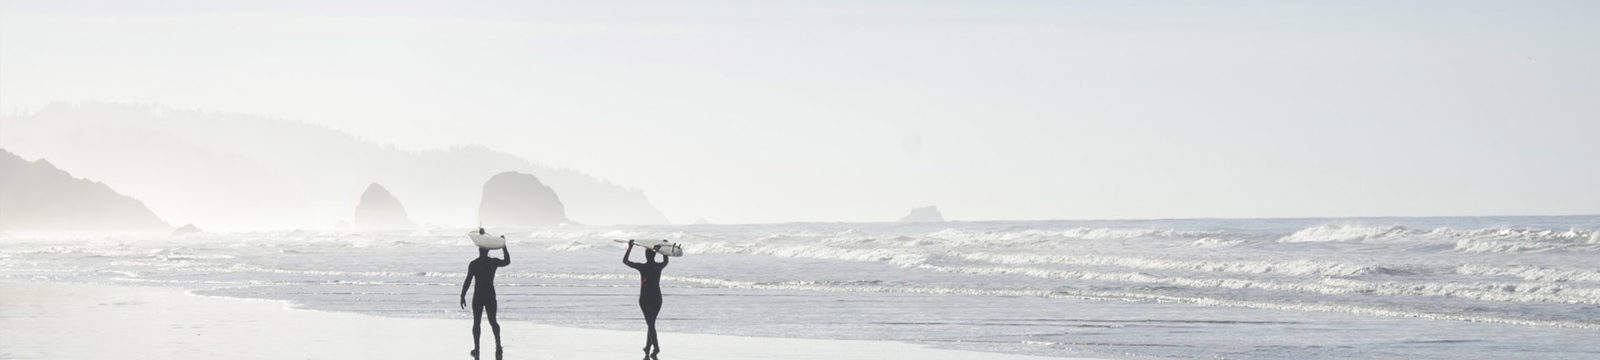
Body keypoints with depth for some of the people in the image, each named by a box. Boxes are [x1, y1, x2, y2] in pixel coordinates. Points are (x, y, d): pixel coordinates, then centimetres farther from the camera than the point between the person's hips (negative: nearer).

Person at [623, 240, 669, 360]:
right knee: (651, 324, 12)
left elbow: (625, 261, -2)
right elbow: (666, 261, 25)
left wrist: (630, 248, 6)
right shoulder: (659, 266, 0)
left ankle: (656, 347, -28)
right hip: (657, 298, 4)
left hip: (645, 299, -4)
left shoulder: (642, 267, -11)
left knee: (650, 324, -9)